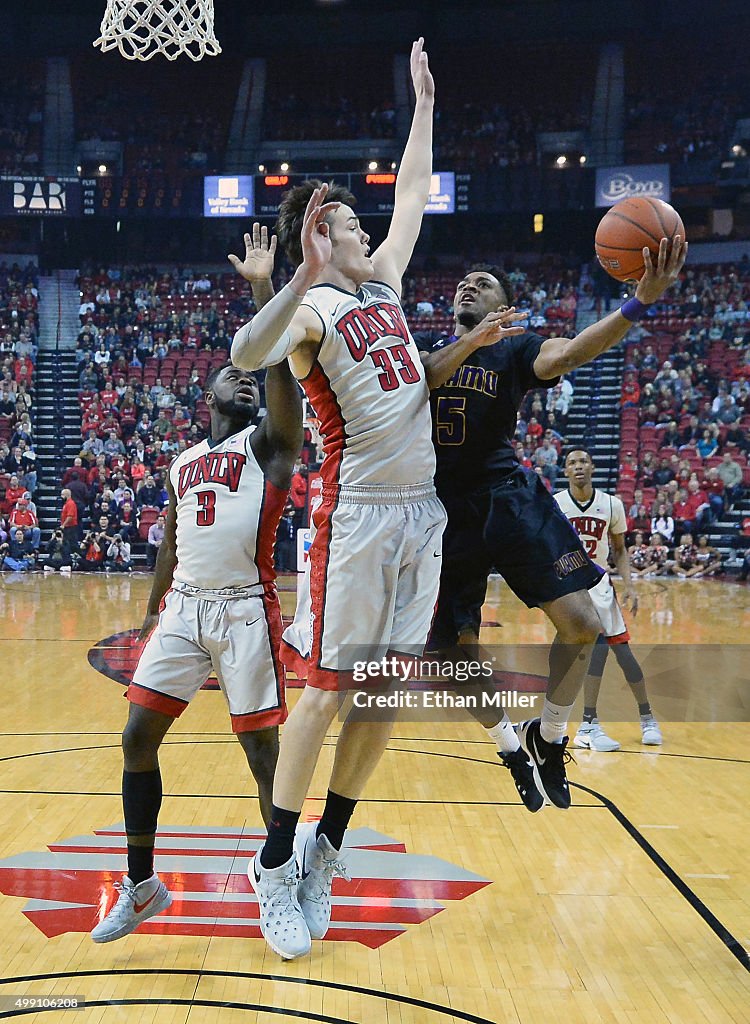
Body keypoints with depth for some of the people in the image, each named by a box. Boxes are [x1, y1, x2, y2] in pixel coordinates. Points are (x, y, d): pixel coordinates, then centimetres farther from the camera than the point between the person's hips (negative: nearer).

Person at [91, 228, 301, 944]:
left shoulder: (269, 442, 3)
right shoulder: (183, 465, 18)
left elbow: (281, 372, -15)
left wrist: (263, 288, -19)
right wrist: (152, 614, 26)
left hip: (245, 610, -5)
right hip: (182, 607, 5)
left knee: (263, 751, -3)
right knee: (138, 738, 3)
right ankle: (141, 887, 19)